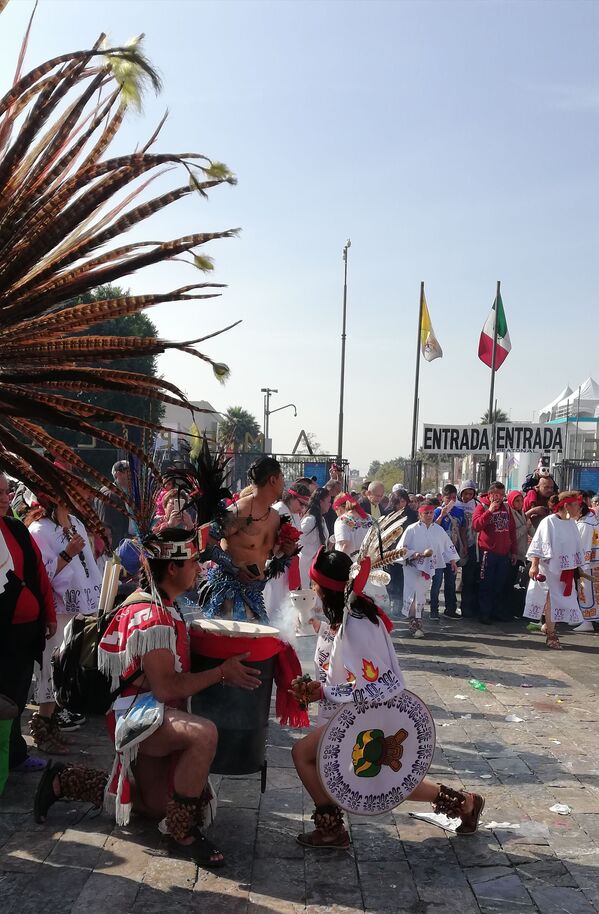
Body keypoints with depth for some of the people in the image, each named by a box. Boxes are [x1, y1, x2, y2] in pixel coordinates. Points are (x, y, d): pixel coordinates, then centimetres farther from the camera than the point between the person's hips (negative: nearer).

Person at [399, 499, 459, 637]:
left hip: (428, 567, 4)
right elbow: (402, 548, -10)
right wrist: (416, 555, -19)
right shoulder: (412, 529, -9)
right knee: (414, 594, -14)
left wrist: (452, 561, 8)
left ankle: (415, 623, 22)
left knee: (422, 596, 10)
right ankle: (415, 624, -6)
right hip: (413, 567, -4)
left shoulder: (438, 530, 5)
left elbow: (448, 545, 14)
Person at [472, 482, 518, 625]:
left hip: (504, 553, 5)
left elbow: (512, 530, 18)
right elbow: (476, 525, -20)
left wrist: (514, 551, 16)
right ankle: (484, 613, 4)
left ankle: (498, 611, 21)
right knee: (486, 585, -1)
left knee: (500, 585, 11)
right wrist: (490, 511, -24)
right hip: (488, 552, -5)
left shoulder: (506, 508, 14)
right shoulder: (482, 507, -4)